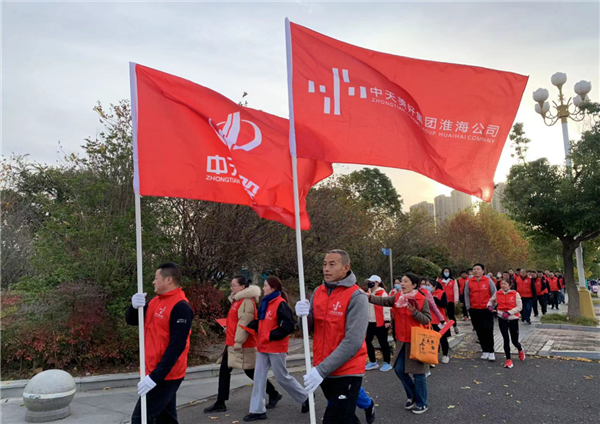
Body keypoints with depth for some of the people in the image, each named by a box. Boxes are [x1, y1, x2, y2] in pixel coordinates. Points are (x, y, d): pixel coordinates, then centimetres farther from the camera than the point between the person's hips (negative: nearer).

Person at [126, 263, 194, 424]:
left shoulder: (180, 307, -19)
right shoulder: (155, 301, 9)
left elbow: (177, 346, -23)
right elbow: (131, 320, 11)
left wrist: (155, 376, -25)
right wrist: (134, 306, -12)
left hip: (165, 375, -9)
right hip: (154, 372, 9)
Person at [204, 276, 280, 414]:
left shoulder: (247, 301, -18)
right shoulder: (237, 300, 13)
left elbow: (244, 323, -23)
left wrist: (238, 342, -23)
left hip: (243, 345, -9)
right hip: (232, 343, 10)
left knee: (251, 372, 2)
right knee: (224, 371, 9)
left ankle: (273, 395, 19)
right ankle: (220, 404, 17)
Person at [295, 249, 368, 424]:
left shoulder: (356, 296, -16)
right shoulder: (318, 292, 4)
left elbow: (353, 342, -22)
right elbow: (309, 329, 8)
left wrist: (321, 370, -26)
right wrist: (304, 316, -15)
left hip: (347, 372, -6)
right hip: (323, 371, 6)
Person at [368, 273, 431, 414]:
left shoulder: (422, 300, -12)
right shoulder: (397, 298, 1)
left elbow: (427, 320, -12)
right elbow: (383, 301, -13)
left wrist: (414, 312, -26)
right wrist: (369, 297, -30)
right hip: (402, 341, 5)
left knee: (418, 373, 4)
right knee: (399, 369, 10)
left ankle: (421, 403, 21)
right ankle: (412, 396, 32)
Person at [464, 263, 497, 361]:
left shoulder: (488, 281, -2)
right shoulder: (469, 282, 3)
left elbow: (494, 294, 1)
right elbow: (466, 295, 7)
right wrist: (468, 307, 2)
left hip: (487, 309, -2)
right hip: (474, 310, 2)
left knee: (488, 330, -4)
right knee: (479, 331, 6)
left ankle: (491, 352, 3)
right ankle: (485, 351, 16)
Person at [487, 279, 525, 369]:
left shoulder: (515, 294, -7)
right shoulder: (497, 294, 1)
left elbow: (519, 307, -8)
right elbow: (491, 300, 17)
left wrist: (509, 312, -19)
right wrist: (489, 306, -4)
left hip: (513, 319, -1)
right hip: (502, 319, 2)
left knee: (514, 341, 8)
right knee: (506, 339, 0)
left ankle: (520, 349, 43)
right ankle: (508, 359, 10)